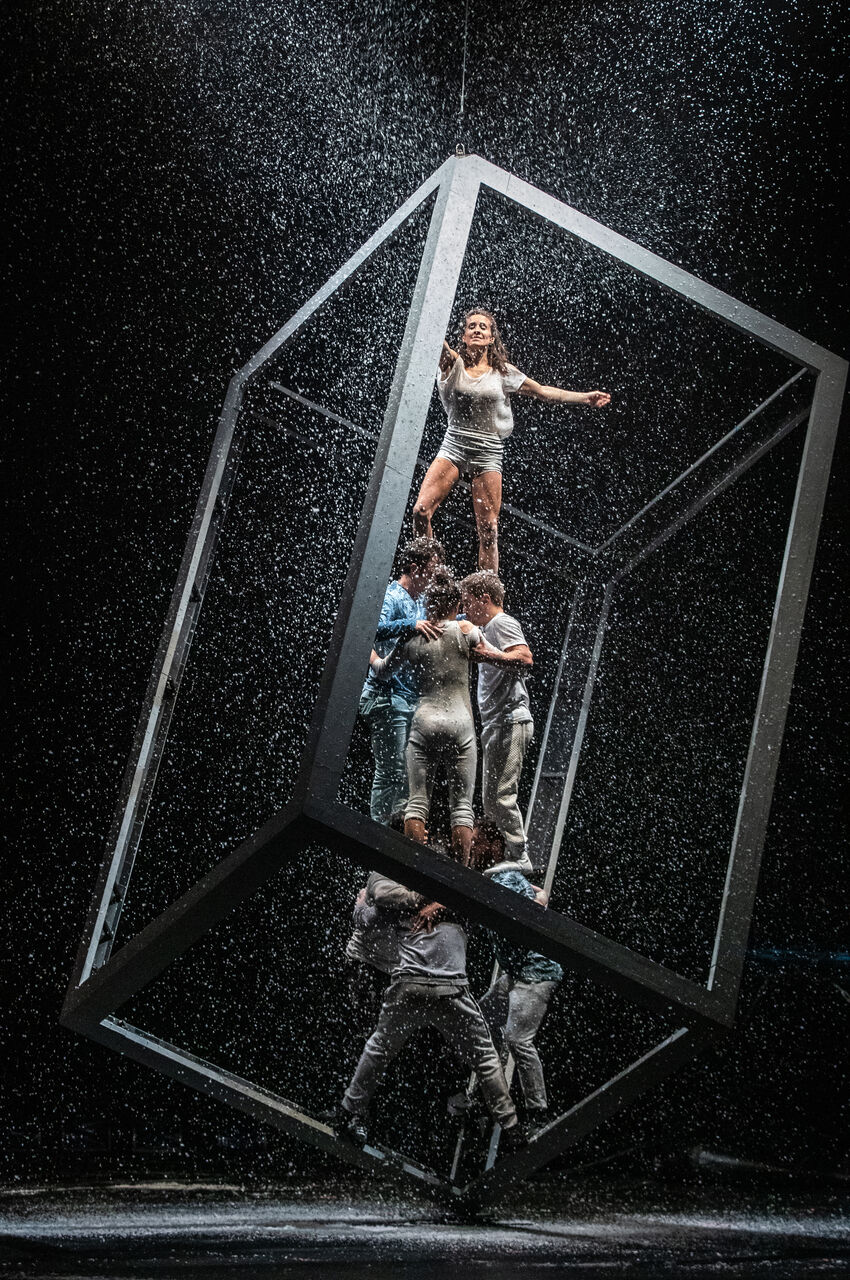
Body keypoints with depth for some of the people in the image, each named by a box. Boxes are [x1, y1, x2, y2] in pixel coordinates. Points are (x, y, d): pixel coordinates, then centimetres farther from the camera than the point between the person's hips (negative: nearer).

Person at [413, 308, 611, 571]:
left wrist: (587, 397, 10)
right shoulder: (452, 363, 5)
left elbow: (543, 392, 15)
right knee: (421, 511, -17)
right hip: (454, 445, -1)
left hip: (488, 452, 1)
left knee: (489, 530, -6)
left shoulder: (503, 372, 9)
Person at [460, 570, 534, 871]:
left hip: (509, 721, -11)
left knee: (499, 796, -14)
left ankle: (518, 859, -12)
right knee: (493, 799, 11)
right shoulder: (488, 628, 24)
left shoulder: (502, 623, -7)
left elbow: (525, 657, -22)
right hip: (497, 725, 11)